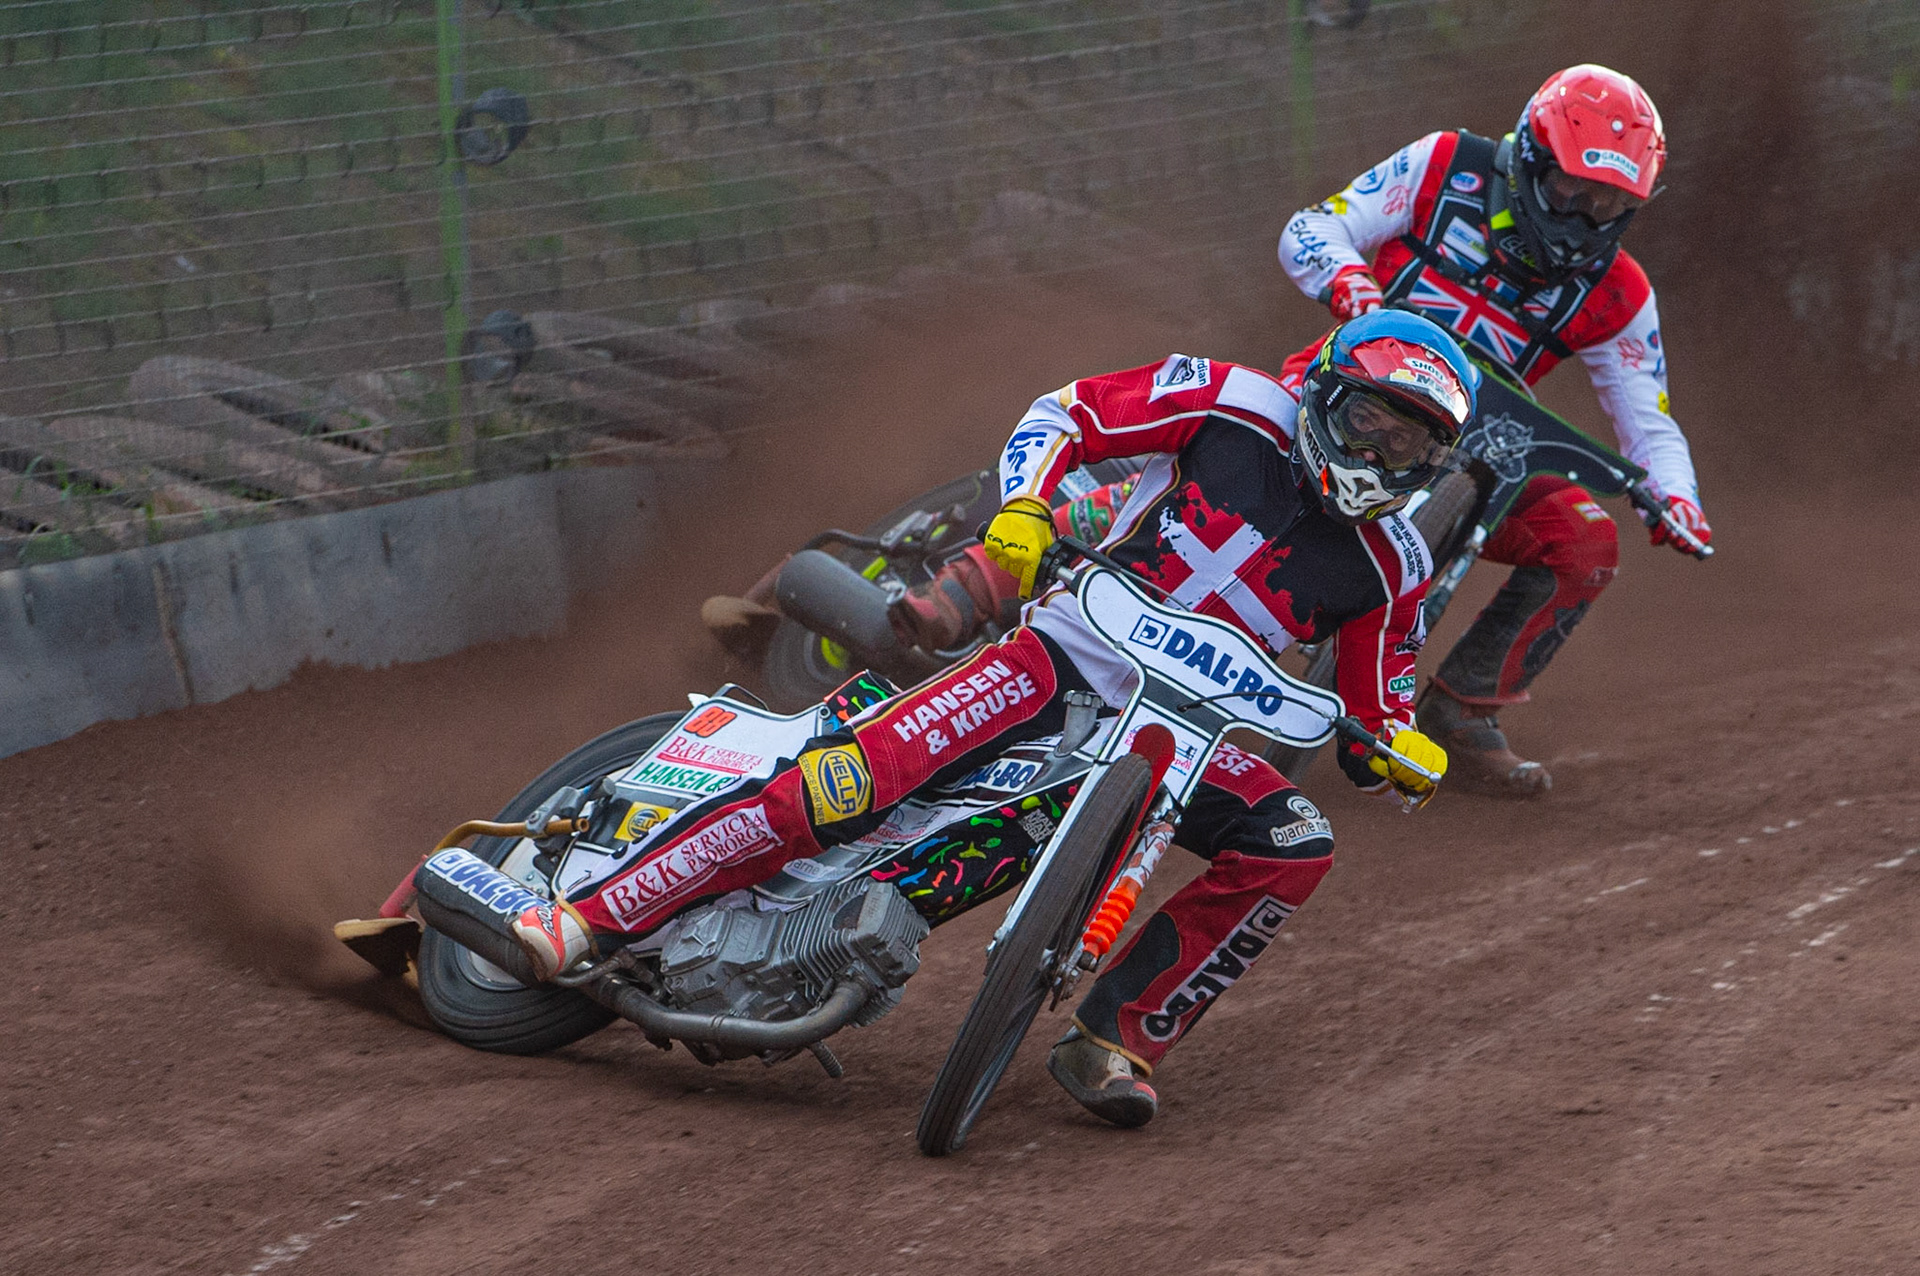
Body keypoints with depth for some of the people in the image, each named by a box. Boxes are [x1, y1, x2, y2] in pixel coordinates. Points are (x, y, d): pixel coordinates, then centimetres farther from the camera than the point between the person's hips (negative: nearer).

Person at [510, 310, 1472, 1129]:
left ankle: (1120, 1038, -12)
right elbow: (1067, 413, 0)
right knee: (853, 779, -23)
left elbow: (1374, 717, 12)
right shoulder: (1244, 409, -4)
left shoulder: (1390, 568, 4)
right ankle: (590, 912, -19)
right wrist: (1023, 506, -19)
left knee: (1295, 851, -23)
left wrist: (1401, 753, -11)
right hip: (1068, 656, -4)